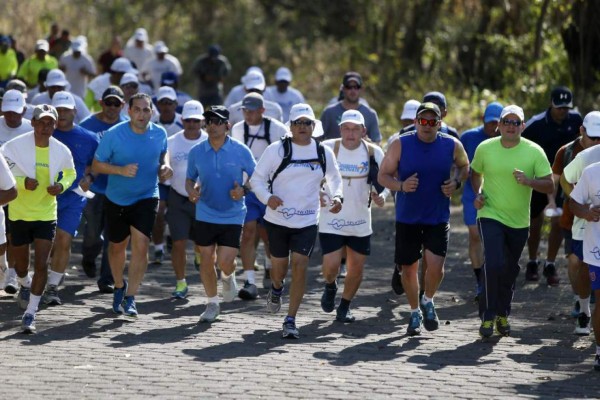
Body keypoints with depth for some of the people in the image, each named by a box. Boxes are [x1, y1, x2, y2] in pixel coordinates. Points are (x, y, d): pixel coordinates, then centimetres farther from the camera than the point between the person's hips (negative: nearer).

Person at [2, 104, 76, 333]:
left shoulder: (61, 151, -5)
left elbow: (70, 173, 14)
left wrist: (62, 185, -8)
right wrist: (23, 182, -25)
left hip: (46, 214, 1)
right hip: (19, 213, -1)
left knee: (41, 264, -11)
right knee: (21, 264, 14)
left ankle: (30, 313, -5)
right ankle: (25, 285, 50)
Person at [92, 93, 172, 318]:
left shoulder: (159, 134, -7)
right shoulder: (113, 135, -16)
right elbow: (96, 166, -10)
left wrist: (164, 166, -7)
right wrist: (121, 170, -26)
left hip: (146, 198, 0)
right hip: (117, 199, 0)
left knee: (140, 244, -15)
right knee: (117, 246, 14)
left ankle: (130, 297, -8)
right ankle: (119, 286, 41)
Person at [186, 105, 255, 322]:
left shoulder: (240, 151, -7)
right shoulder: (196, 152, -1)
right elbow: (190, 178, 12)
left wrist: (243, 190, -17)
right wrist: (191, 190, -11)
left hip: (232, 216, -2)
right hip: (205, 215, 2)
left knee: (225, 262, -9)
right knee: (206, 261, 4)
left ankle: (228, 277, 29)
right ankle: (212, 304, 22)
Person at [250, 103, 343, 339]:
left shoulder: (324, 152, 2)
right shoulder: (277, 150, -6)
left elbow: (335, 178, 19)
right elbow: (257, 178, -2)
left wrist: (337, 196, -2)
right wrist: (267, 197, -21)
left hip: (307, 222, 1)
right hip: (277, 220, -1)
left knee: (300, 267, -10)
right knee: (279, 267, 11)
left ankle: (291, 320, -3)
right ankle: (276, 289, 49)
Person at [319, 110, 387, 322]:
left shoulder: (374, 153, -4)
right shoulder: (327, 149, -9)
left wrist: (380, 195, -16)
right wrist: (315, 193, -17)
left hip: (360, 222, 2)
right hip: (331, 219, -2)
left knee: (356, 268, 8)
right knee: (331, 266, -12)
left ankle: (344, 307, 30)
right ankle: (330, 287, 25)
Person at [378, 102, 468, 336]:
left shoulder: (452, 146, -2)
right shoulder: (400, 145, -6)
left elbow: (464, 166, 17)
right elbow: (383, 175, -1)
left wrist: (457, 182, -3)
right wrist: (401, 186, -20)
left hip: (438, 218, 0)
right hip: (407, 218, 0)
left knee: (436, 266, -14)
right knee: (409, 269, 6)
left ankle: (428, 301, 16)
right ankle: (415, 312, 29)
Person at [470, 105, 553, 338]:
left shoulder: (534, 152, -5)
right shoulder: (485, 148, -2)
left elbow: (549, 186, -6)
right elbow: (475, 173, 16)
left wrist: (528, 181, -24)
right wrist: (478, 193, -1)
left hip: (519, 221, 2)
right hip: (491, 216, -2)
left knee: (510, 271, 13)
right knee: (493, 264, -19)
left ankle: (503, 314, 32)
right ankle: (488, 316, -7)